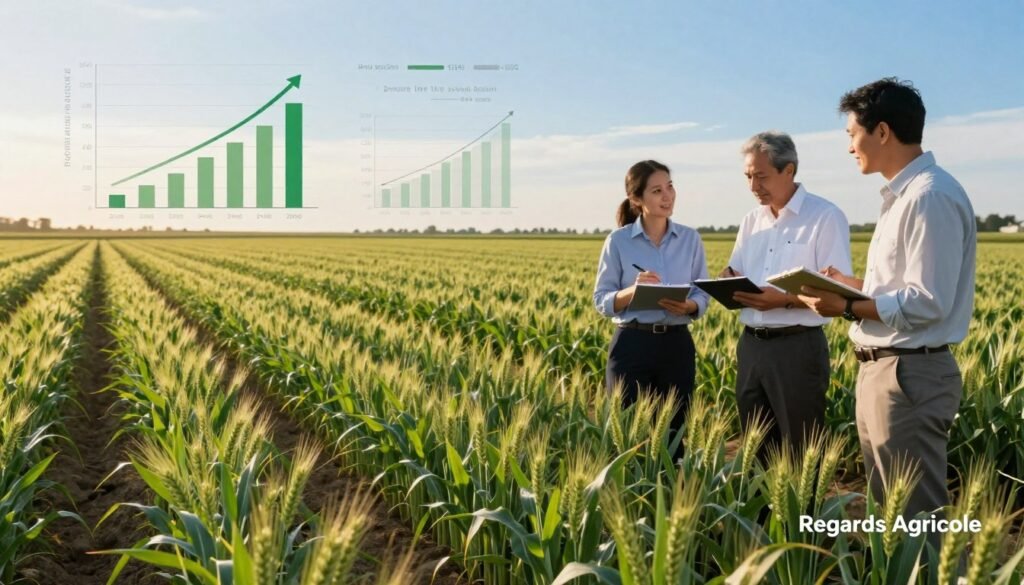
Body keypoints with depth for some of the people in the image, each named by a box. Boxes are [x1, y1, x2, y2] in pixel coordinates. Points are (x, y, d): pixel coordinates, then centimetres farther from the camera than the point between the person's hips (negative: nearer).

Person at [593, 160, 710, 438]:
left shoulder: (690, 239, 6)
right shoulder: (618, 240, -2)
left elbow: (703, 295, 8)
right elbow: (601, 300, -1)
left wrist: (687, 306, -15)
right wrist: (633, 290, -20)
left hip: (677, 346, 2)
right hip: (632, 345, -2)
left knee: (672, 431, 5)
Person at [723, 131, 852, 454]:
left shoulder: (826, 216, -9)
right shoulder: (751, 221, 13)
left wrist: (784, 300, -25)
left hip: (798, 346, -6)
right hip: (751, 344, 7)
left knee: (800, 452, 2)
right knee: (757, 448, 13)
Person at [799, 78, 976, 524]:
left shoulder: (931, 197, -18)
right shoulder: (903, 195, 14)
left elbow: (927, 303, -23)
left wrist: (846, 308, -18)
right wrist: (854, 285, 15)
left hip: (909, 375, -10)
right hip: (883, 369, 10)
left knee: (915, 516, -2)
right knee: (886, 508, 17)